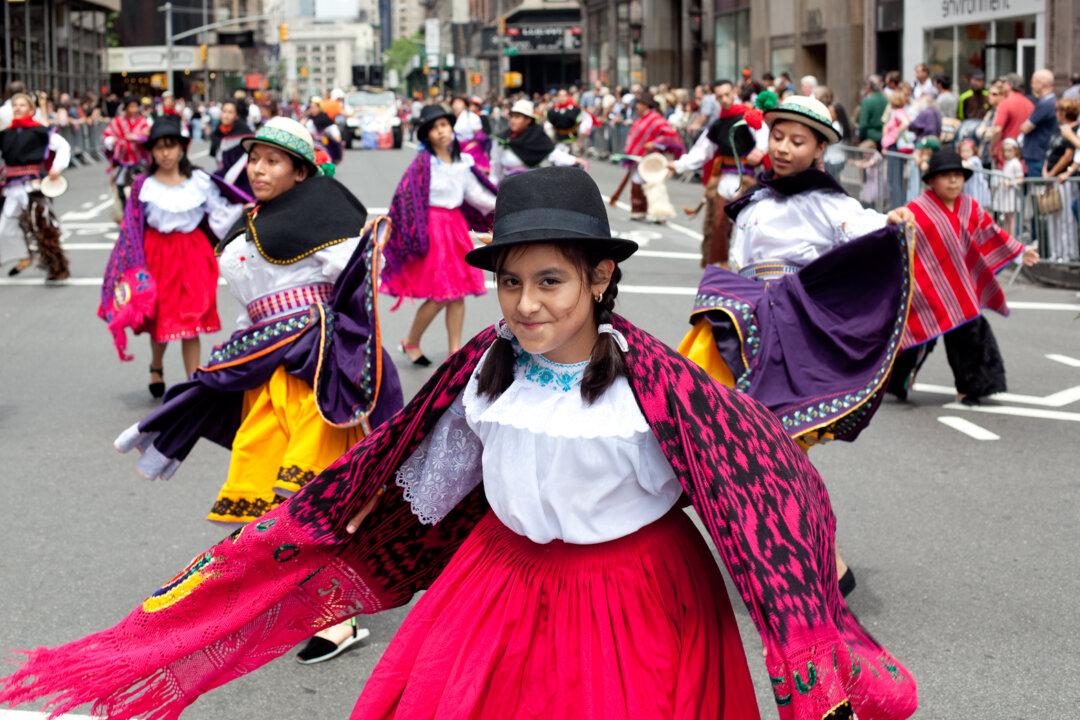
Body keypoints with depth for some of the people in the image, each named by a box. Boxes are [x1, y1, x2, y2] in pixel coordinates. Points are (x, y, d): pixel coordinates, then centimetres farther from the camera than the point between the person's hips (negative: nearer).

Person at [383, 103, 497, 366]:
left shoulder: (462, 160, 7)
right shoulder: (423, 162, -12)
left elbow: (474, 192, 16)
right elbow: (405, 196, -16)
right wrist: (413, 236, -21)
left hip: (456, 227, 6)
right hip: (431, 228, -6)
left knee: (458, 293, 6)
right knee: (439, 295, -7)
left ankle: (455, 351, 14)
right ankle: (411, 343, 14)